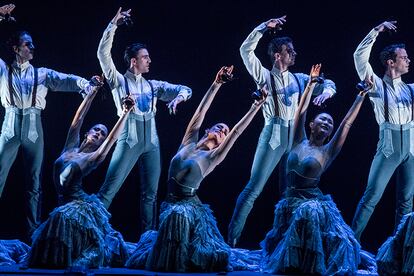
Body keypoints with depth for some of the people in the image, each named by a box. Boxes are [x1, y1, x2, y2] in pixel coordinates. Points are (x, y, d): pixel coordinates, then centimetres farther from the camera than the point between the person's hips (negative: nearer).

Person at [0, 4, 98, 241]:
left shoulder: (42, 74, 9)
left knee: (34, 182, 4)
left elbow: (66, 80, -5)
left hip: (33, 127, 1)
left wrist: (84, 83, -27)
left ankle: (34, 232, 7)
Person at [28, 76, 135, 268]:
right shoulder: (70, 147, 10)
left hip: (79, 204, -5)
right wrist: (94, 91, 6)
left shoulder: (93, 158, -1)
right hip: (65, 203, 5)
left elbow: (112, 139, -11)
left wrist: (125, 113, -16)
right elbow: (78, 118, 8)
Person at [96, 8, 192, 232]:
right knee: (109, 189, -8)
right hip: (129, 140, -4)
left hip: (151, 141, 5)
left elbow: (185, 90, 11)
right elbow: (103, 53, -7)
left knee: (150, 193, 7)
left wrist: (177, 98, -13)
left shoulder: (152, 85, 13)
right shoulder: (119, 81, 3)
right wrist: (114, 25, -12)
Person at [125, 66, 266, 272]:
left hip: (190, 207, -3)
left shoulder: (212, 157, -1)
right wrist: (216, 84, 0)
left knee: (201, 257, -12)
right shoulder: (188, 143, 7)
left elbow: (237, 131, -7)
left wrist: (257, 106, -12)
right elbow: (201, 111, 4)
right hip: (172, 206, 3)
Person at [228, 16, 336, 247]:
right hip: (273, 135, -5)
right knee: (254, 188, -8)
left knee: (289, 191, 10)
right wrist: (264, 27, -12)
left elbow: (329, 84, 15)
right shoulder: (265, 76, 1)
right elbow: (246, 50, -8)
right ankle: (232, 237, -6)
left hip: (295, 136, 5)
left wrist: (325, 93, -8)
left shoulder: (298, 79, 13)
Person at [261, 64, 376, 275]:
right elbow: (301, 111, 4)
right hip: (290, 202, 3)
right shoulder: (299, 142, 7)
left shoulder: (328, 151, 1)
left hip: (313, 203, -3)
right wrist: (311, 83, 2)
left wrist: (361, 95, -4)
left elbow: (347, 123, -2)